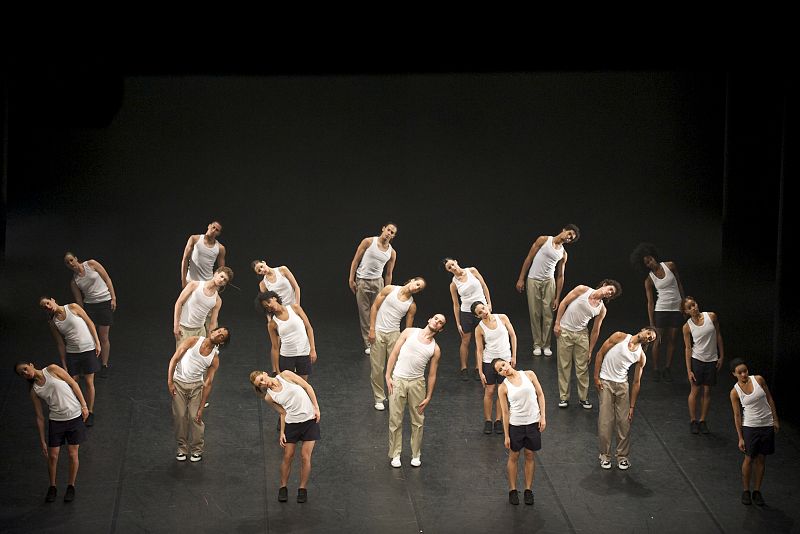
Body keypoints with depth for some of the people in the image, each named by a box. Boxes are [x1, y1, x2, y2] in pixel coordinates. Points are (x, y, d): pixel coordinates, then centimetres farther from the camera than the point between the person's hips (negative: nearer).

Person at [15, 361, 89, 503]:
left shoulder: (52, 369, -6)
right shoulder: (34, 391, 0)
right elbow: (40, 418, 3)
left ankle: (71, 486, 19)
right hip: (56, 421, 2)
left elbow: (73, 383, -3)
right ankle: (52, 487, 22)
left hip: (74, 417, -2)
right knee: (52, 456, 1)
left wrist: (84, 405, -8)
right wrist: (42, 441, 1)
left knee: (73, 454, 2)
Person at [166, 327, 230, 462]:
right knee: (180, 416, -2)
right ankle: (182, 448, 15)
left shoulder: (215, 358, -4)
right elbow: (174, 359, -7)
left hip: (196, 386, 1)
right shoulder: (194, 341, -8)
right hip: (178, 383, -1)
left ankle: (197, 450, 10)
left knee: (195, 417, -7)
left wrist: (201, 408, -10)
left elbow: (208, 384, -6)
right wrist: (169, 382, -13)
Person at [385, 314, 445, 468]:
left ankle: (416, 455, 24)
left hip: (417, 383, 2)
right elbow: (394, 353, 1)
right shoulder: (410, 332, 0)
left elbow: (432, 375, 8)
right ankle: (395, 454, 16)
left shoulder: (435, 349, 5)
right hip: (398, 380, -2)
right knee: (395, 420, 3)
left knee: (417, 421, 8)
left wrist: (428, 397, 3)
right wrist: (388, 377, -6)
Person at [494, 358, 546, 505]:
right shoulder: (503, 388, -8)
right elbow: (505, 412, -5)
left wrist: (543, 416, -5)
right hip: (515, 425, -1)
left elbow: (540, 394, 1)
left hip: (533, 423, 1)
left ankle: (528, 489, 25)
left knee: (530, 456, 13)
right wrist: (506, 436, -5)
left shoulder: (529, 375, -5)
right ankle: (512, 490, 25)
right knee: (514, 456, 11)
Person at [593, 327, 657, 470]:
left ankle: (622, 456, 15)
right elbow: (600, 353, -2)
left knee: (624, 421, 1)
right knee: (605, 421, -3)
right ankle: (605, 455, 10)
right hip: (605, 382, -3)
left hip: (622, 384, 3)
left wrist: (632, 406, 1)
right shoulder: (620, 337, -5)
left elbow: (636, 382, 4)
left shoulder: (641, 357, 3)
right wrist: (596, 377, -7)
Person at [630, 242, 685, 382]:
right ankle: (655, 370, 9)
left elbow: (679, 284, 10)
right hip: (661, 309, -2)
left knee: (672, 340, 5)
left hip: (677, 308, 2)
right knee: (658, 340, -2)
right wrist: (651, 323, -6)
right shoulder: (649, 280, -5)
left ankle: (667, 369, 14)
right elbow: (650, 302, -4)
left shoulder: (670, 266, -2)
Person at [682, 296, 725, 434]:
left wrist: (721, 356, 3)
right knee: (695, 390, 4)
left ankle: (703, 421, 20)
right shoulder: (687, 327, -8)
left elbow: (718, 336, 4)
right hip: (696, 360, -2)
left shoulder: (711, 316, -6)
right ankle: (693, 420, 17)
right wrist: (689, 370, -7)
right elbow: (688, 348, -5)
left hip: (711, 360, 2)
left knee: (707, 391, 8)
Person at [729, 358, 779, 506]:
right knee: (749, 459, 4)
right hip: (750, 426, -2)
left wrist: (775, 420, 4)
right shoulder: (735, 392, -10)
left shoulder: (758, 380, -6)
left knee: (761, 459, 9)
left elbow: (769, 398, 4)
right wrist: (740, 438, -6)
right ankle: (745, 491, 20)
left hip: (767, 425, 2)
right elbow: (737, 415, -5)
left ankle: (757, 491, 19)